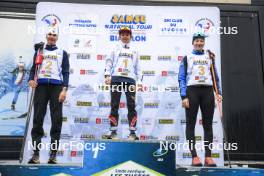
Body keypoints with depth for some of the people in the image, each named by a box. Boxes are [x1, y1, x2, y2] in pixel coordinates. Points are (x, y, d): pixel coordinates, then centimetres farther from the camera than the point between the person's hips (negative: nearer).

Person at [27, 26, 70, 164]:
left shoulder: (62, 53, 14)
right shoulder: (39, 51, 20)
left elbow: (66, 72, 6)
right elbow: (33, 68, 15)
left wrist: (64, 89, -9)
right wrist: (31, 79, -8)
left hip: (56, 86, -1)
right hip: (41, 86, 1)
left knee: (56, 119, -5)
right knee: (38, 119, -4)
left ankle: (53, 154, -2)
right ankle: (36, 154, -1)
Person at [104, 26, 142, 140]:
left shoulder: (134, 51, 23)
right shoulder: (115, 49, 18)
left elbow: (137, 67, 20)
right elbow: (109, 62, 9)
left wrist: (139, 81, 9)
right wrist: (107, 75, -6)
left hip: (130, 80, 1)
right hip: (116, 79, -1)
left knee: (131, 106, -4)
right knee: (114, 106, -2)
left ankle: (132, 133, -1)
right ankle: (113, 132, 1)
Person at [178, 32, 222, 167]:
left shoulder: (209, 57, 18)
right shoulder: (187, 58, 9)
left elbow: (215, 76, 17)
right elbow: (182, 78, 2)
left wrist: (218, 93, 3)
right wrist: (184, 96, -10)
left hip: (207, 91, 3)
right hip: (192, 91, -2)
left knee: (208, 124, 1)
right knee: (191, 124, -4)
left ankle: (208, 156, 5)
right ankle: (194, 156, -1)